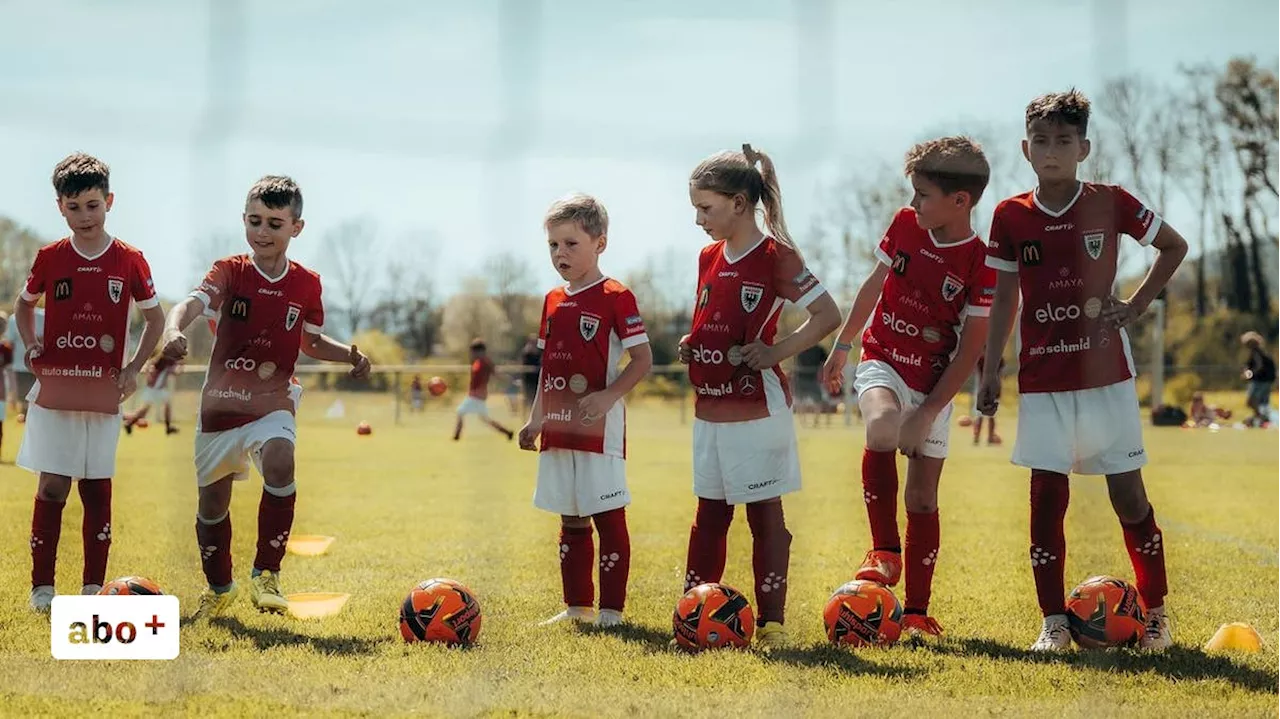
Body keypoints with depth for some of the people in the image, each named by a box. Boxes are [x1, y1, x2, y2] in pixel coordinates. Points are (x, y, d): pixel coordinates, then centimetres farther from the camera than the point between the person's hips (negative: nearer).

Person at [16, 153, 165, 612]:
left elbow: (154, 318, 9)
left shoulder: (129, 261, -1)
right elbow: (24, 305, 18)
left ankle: (93, 587, 12)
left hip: (104, 394, 0)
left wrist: (134, 368, -2)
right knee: (52, 488, -3)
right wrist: (30, 344, 1)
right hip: (54, 389, 0)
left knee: (97, 489, 5)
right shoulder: (49, 258, 2)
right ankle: (42, 586, 4)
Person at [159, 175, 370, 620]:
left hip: (273, 403, 0)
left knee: (280, 463, -31)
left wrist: (349, 354, -3)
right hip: (220, 402, 0)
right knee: (212, 504, 12)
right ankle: (219, 588, 37)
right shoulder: (230, 271, -8)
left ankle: (265, 574, -18)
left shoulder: (306, 285, 0)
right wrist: (174, 328, -50)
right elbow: (193, 302, -28)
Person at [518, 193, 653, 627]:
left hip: (599, 427, -7)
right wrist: (535, 420, 14)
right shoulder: (553, 301, 12)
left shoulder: (615, 297, -8)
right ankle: (577, 606, 21)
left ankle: (611, 611, 2)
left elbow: (643, 359, -11)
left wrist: (608, 396, -23)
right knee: (571, 521, 13)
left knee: (609, 518, -3)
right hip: (559, 428, 7)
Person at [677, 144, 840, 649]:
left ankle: (771, 623, 5)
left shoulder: (775, 256, -11)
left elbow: (828, 315, -13)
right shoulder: (709, 257, 10)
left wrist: (779, 351, -19)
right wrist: (691, 344, 4)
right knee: (709, 513, 13)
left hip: (757, 410, -7)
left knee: (764, 514, 0)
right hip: (710, 408, 7)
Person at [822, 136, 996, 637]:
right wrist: (841, 348, 18)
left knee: (922, 496, 2)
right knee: (882, 425, -33)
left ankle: (917, 611, 13)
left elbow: (971, 350, -12)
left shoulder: (982, 265, -14)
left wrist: (927, 414, -16)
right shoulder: (905, 225, -4)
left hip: (934, 383, -1)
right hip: (882, 362, 1)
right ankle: (884, 551, -20)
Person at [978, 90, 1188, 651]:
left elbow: (1175, 248, 9)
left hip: (1105, 372, -1)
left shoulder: (1110, 203, -3)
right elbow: (1004, 299, 8)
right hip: (1042, 378, 1)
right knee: (1046, 495, -3)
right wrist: (990, 370, 5)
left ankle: (1156, 613, 15)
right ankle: (1054, 622, 4)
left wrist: (1136, 306, 1)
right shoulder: (1011, 216, 1)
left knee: (1128, 494, 2)